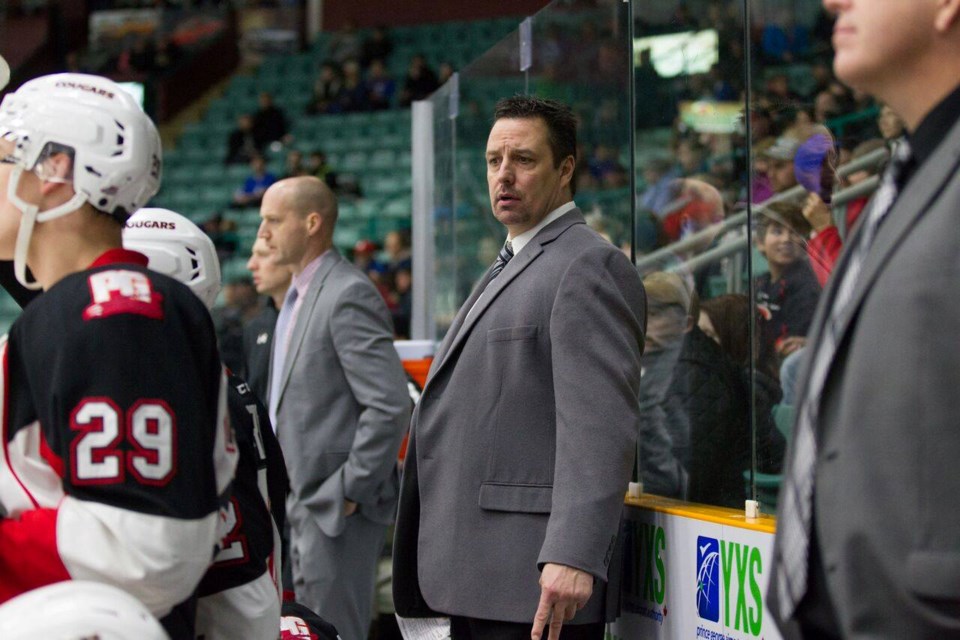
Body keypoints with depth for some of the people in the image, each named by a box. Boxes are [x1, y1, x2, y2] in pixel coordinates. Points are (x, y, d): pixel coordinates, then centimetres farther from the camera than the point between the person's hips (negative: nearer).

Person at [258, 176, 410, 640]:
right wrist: (295, 495, 17)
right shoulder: (299, 296, 16)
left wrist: (349, 492, -19)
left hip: (339, 510, -10)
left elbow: (390, 405, -23)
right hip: (305, 502, 10)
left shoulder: (348, 296, -16)